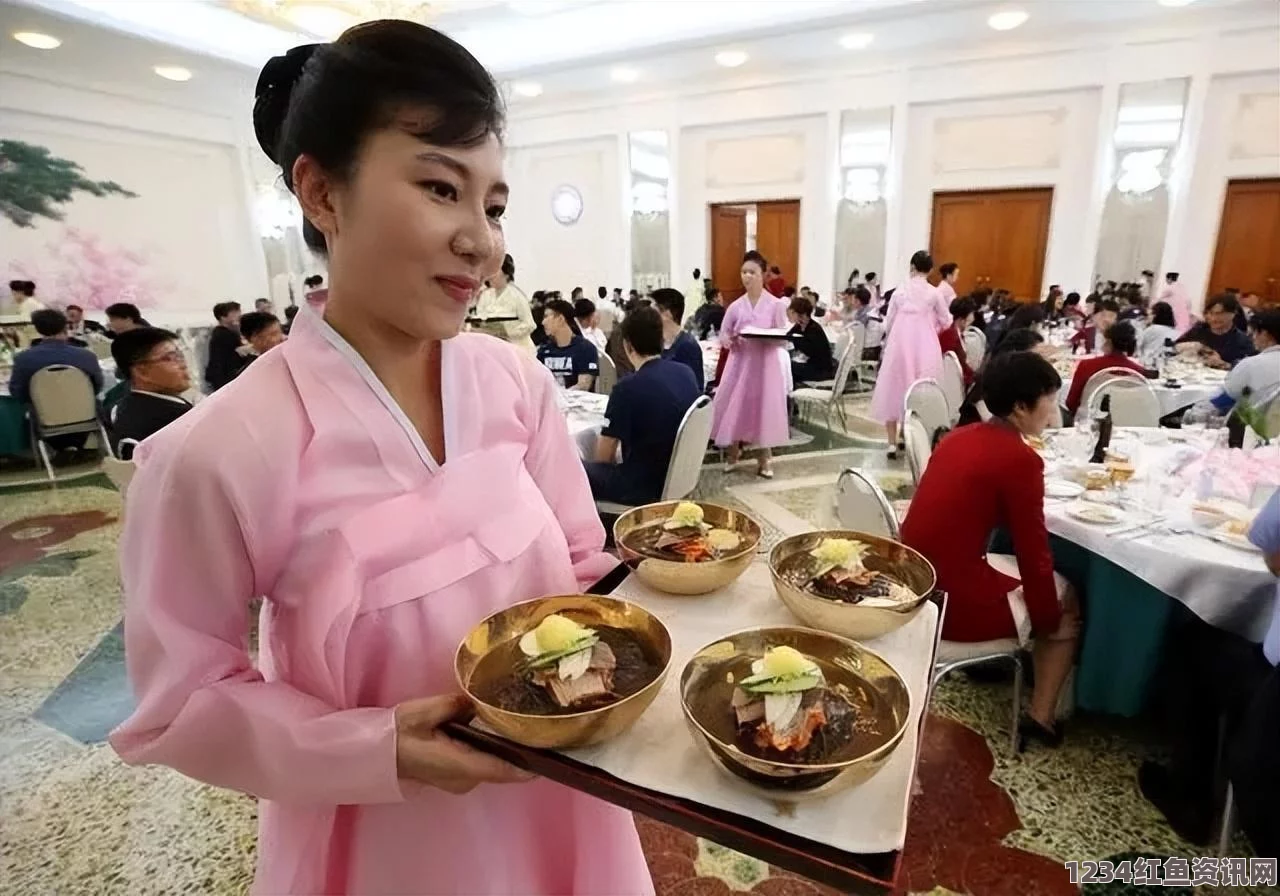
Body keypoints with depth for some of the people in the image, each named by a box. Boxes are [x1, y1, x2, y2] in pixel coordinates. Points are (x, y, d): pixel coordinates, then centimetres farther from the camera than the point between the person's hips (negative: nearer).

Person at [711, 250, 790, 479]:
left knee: (765, 408, 1)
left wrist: (766, 338, -21)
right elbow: (723, 336, 8)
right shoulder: (735, 306, 4)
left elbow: (783, 340, -2)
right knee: (735, 406, 2)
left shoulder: (776, 305, -1)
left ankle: (764, 459, 15)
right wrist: (731, 340, -14)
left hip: (766, 364, -2)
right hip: (740, 362, 2)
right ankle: (733, 453, 23)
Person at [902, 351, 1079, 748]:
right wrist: (1049, 619, 7)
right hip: (952, 601, -7)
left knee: (1023, 571, 30)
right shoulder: (1020, 458, -16)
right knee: (1068, 597, 18)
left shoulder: (959, 437, 6)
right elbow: (1034, 554, -10)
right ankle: (1040, 718, 23)